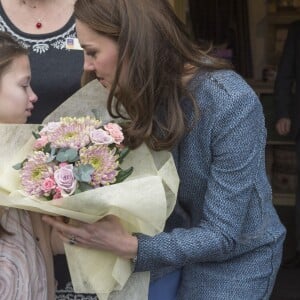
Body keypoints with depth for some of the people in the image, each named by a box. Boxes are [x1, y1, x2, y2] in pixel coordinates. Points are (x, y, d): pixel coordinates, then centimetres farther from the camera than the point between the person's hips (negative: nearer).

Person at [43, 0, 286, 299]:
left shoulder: (232, 104, -30)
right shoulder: (137, 91, -11)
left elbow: (222, 236, -28)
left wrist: (127, 246, -40)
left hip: (236, 255, -5)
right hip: (168, 240, 5)